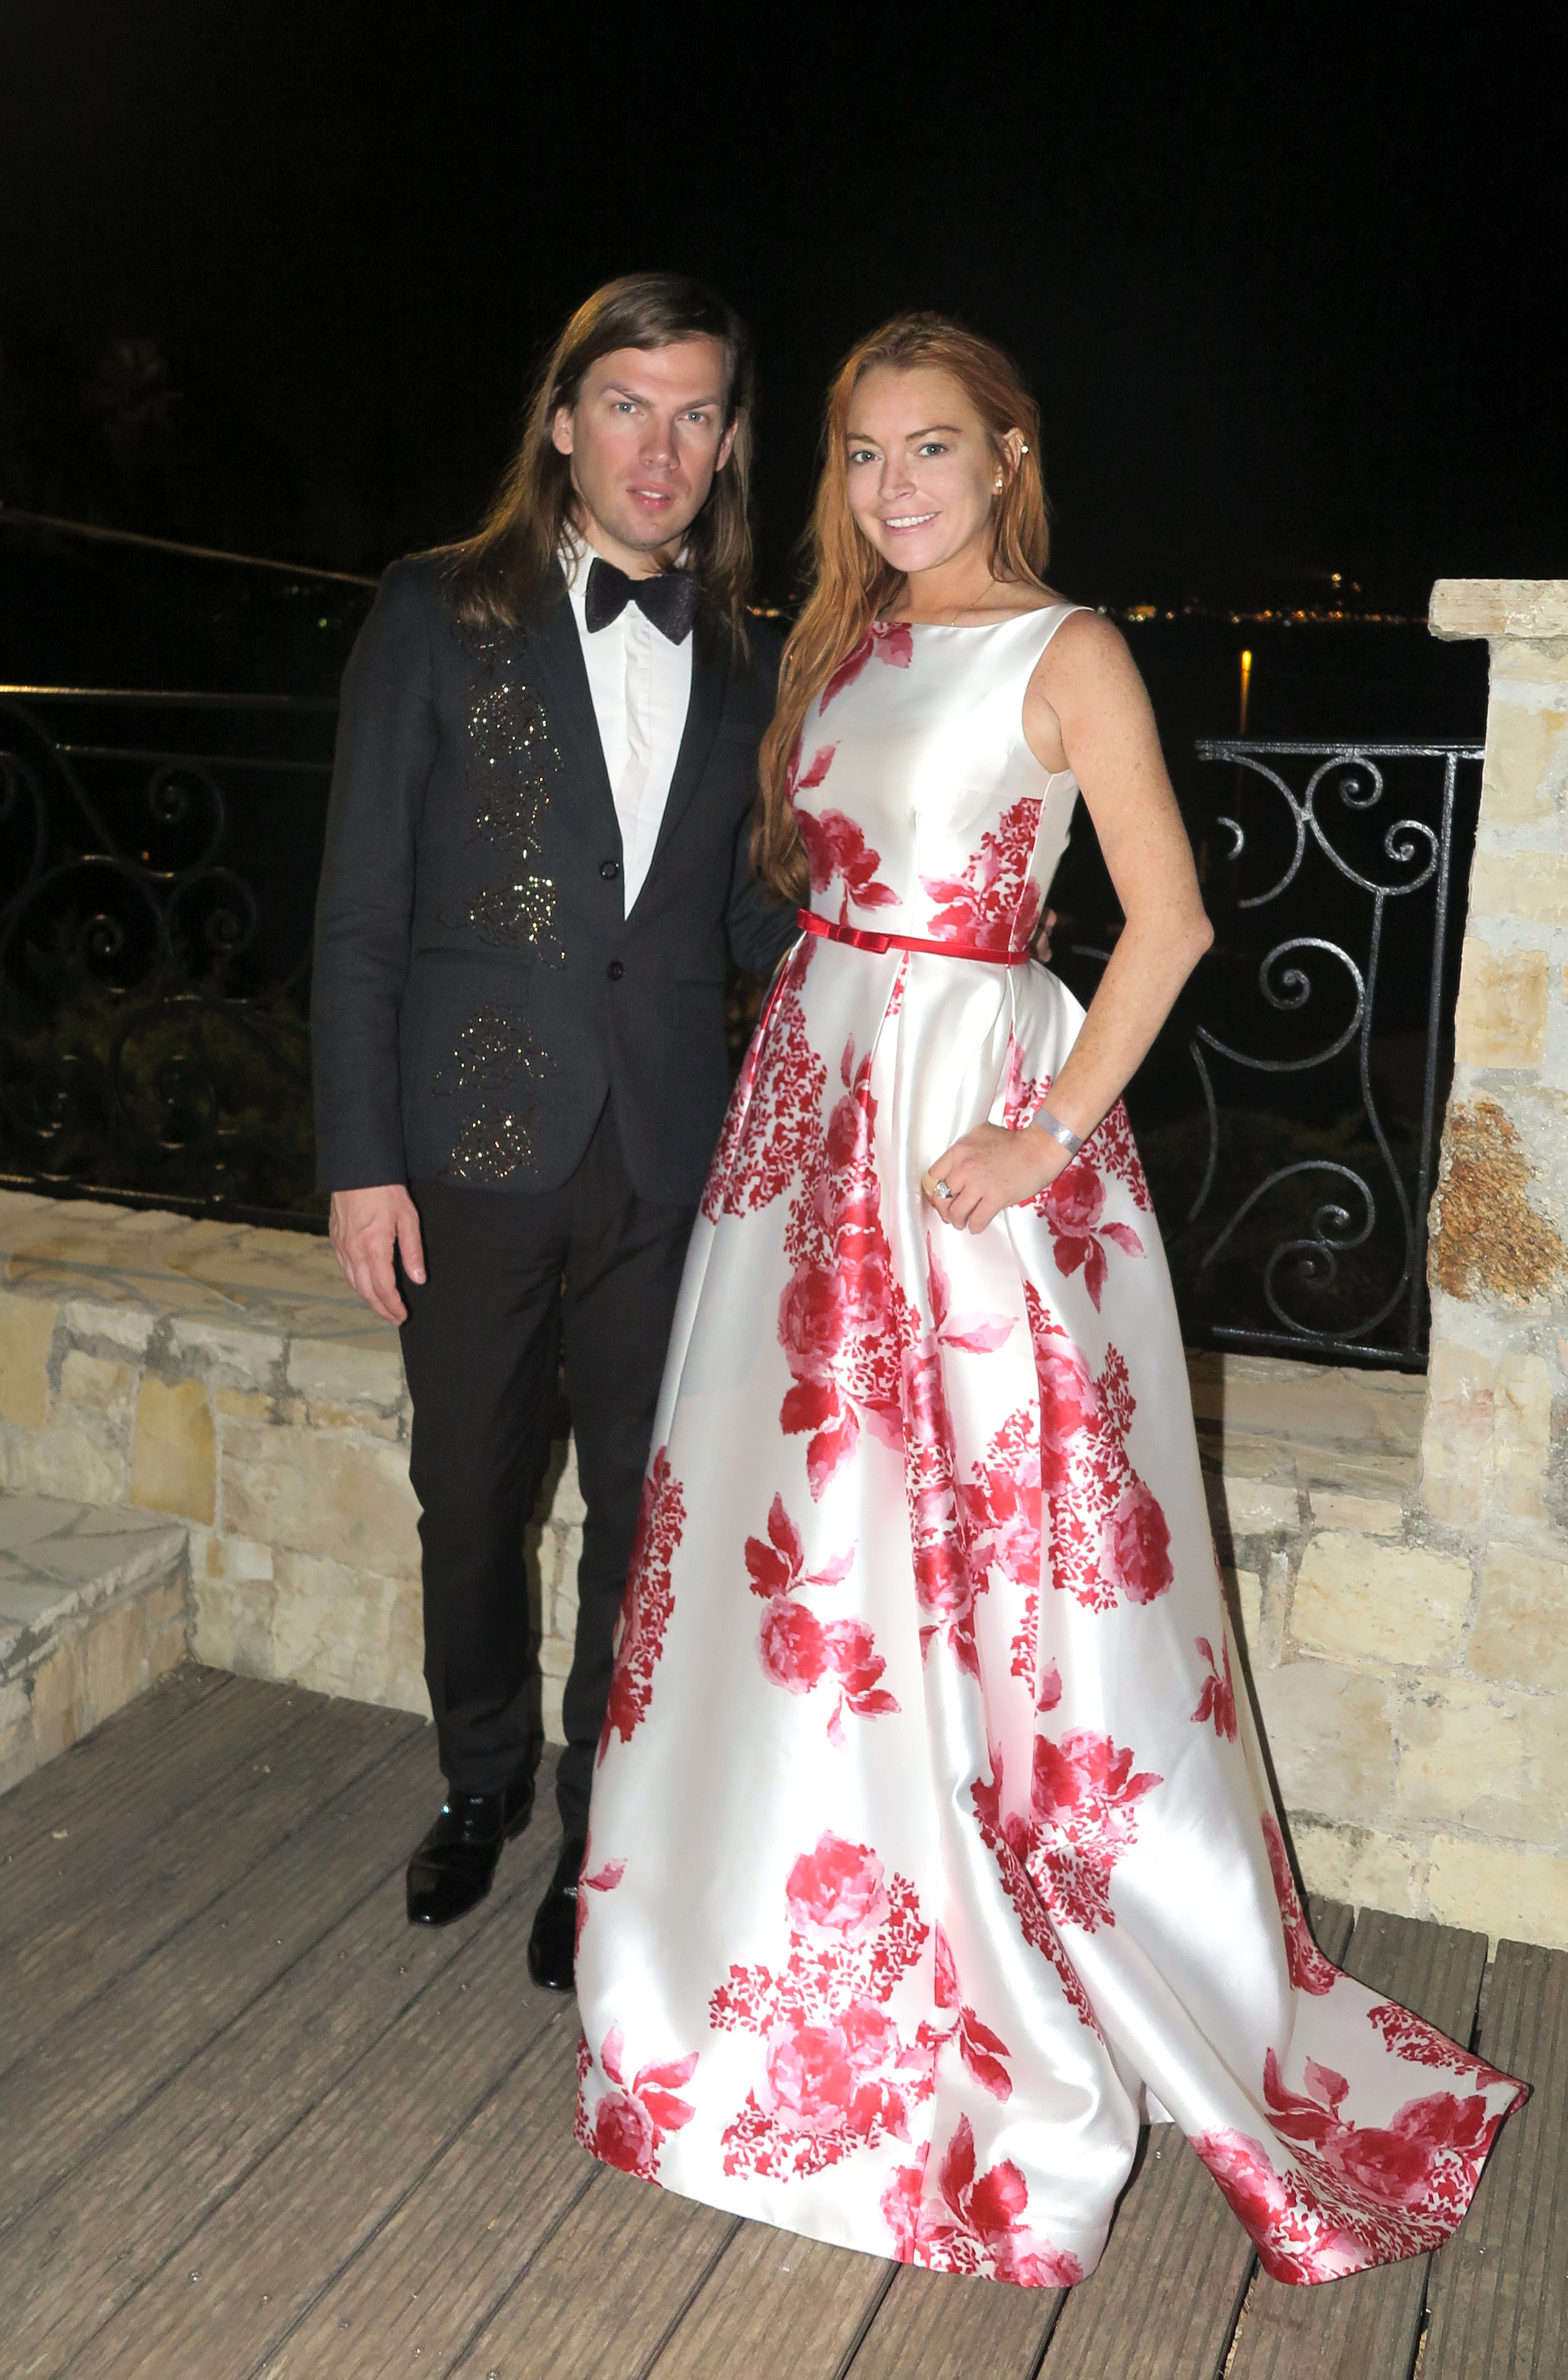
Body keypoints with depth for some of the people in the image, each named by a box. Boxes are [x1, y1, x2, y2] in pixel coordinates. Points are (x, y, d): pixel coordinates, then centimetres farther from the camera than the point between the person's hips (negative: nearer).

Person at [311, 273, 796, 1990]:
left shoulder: (742, 664, 8)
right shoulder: (438, 614, 0)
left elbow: (751, 917, 12)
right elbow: (359, 909, -3)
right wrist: (359, 1157, -7)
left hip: (666, 1153, 2)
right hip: (473, 1138, -1)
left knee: (645, 1506, 9)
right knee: (469, 1499, 13)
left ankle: (601, 1830, 30)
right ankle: (482, 1781, 39)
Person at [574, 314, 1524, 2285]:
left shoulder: (1063, 653, -5)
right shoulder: (841, 646, 15)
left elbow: (1169, 919, -12)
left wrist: (1052, 1134, -17)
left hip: (972, 1096, -6)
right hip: (815, 1085, 7)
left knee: (972, 1526, -1)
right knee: (800, 1513, 11)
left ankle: (1003, 1987, 19)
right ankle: (799, 1942, 32)